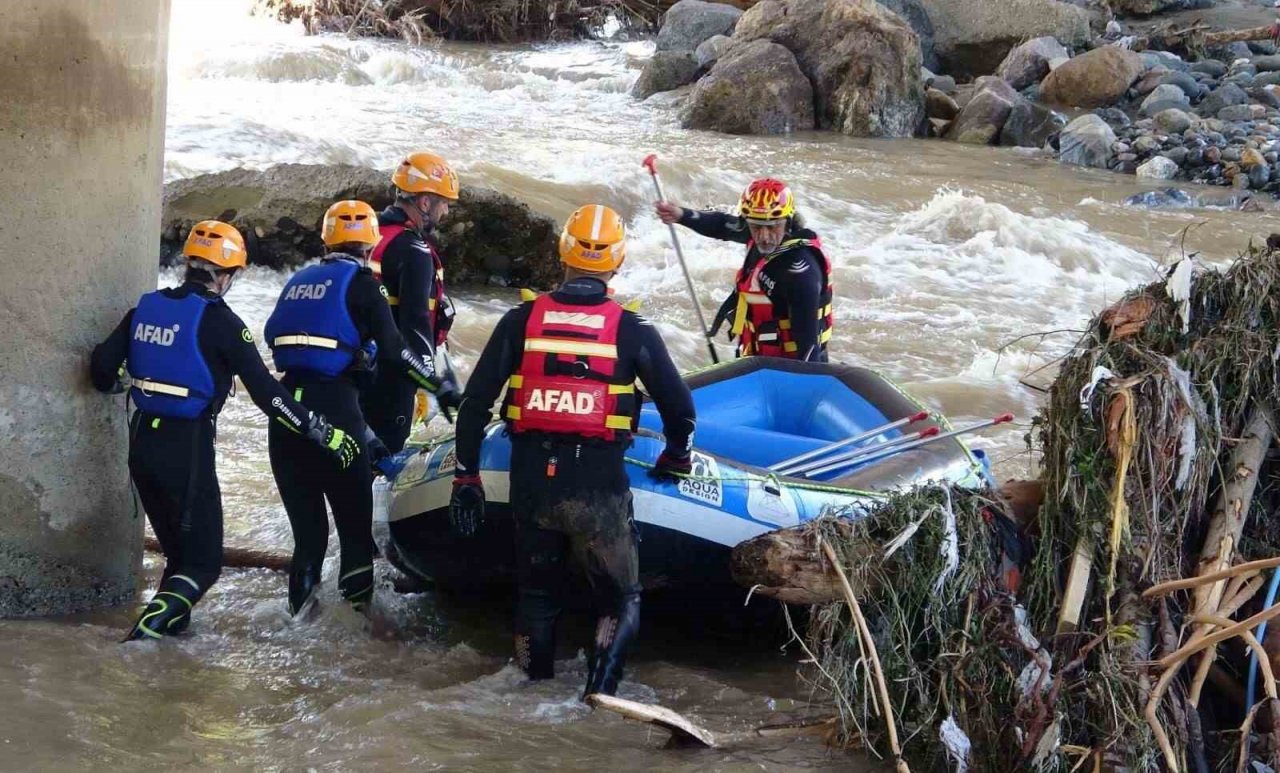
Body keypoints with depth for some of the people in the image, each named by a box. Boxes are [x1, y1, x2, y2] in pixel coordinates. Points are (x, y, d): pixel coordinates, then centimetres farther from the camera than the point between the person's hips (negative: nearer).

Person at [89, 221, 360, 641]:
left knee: (177, 550, 22)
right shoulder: (219, 321, -12)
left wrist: (116, 385, 29)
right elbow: (266, 393, -16)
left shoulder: (147, 307, 4)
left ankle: (169, 624, 14)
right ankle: (150, 628, -20)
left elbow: (102, 364, 5)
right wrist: (325, 433, -11)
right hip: (187, 448, -6)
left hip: (141, 443, 6)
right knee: (204, 560, 1)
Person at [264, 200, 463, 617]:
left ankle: (300, 608, 13)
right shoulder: (360, 282, 0)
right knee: (354, 520, 5)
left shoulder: (299, 281, 17)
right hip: (333, 406, -5)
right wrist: (442, 387, 1)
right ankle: (357, 605, 3)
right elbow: (392, 351, -8)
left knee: (306, 523, 13)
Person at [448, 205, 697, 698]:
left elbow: (475, 402, 2)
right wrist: (675, 459, 22)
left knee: (537, 592, 20)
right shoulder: (632, 330, -1)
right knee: (621, 596, 11)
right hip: (598, 481, -2)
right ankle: (601, 689, -8)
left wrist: (466, 476, 10)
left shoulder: (521, 320, 3)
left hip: (532, 474, 2)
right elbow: (679, 407, 2)